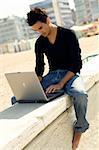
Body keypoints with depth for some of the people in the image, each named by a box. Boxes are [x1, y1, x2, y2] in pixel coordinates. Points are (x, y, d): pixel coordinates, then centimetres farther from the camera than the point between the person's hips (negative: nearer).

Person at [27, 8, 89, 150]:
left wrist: (60, 84, -24)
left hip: (70, 74, -4)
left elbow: (76, 63, -13)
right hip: (52, 74, 4)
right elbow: (39, 68, 12)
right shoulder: (40, 42, 7)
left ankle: (79, 130, -15)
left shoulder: (68, 35, -8)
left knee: (80, 95, -39)